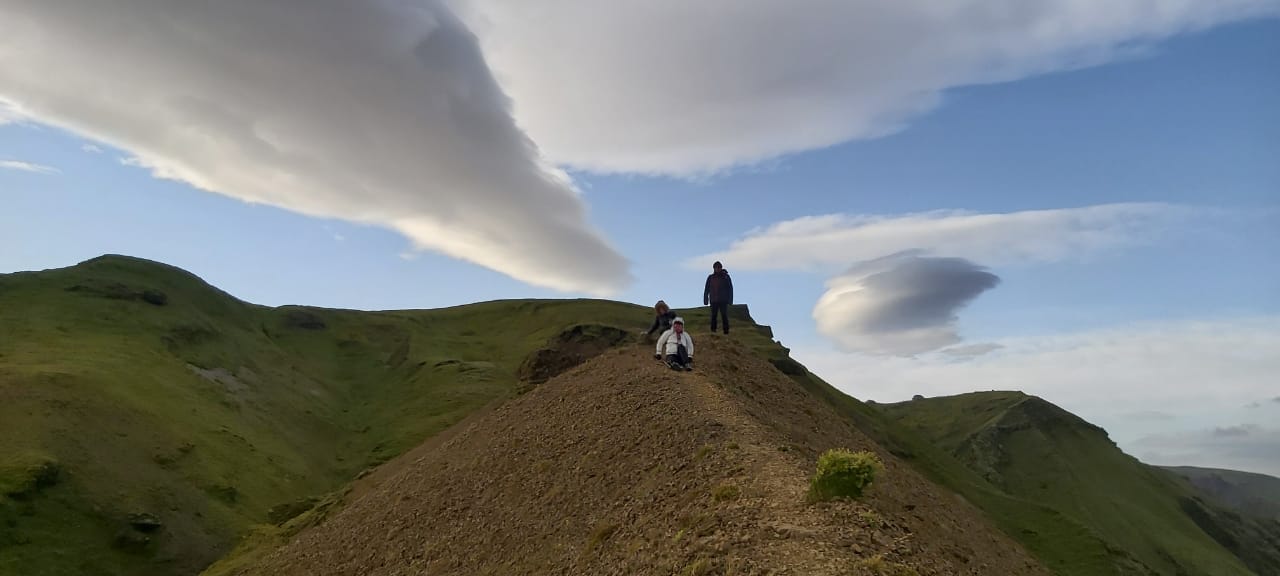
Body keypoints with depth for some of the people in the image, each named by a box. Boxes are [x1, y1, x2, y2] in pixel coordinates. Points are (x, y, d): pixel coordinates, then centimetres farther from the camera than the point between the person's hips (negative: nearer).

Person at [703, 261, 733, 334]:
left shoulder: (726, 277, 2)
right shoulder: (710, 277, 7)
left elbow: (730, 289, 3)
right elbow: (706, 290, 9)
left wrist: (730, 300, -5)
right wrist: (705, 300, 3)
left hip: (723, 301, -1)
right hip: (714, 301, 2)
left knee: (724, 316, -2)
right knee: (713, 316, 2)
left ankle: (726, 331, 1)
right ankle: (713, 330, 7)